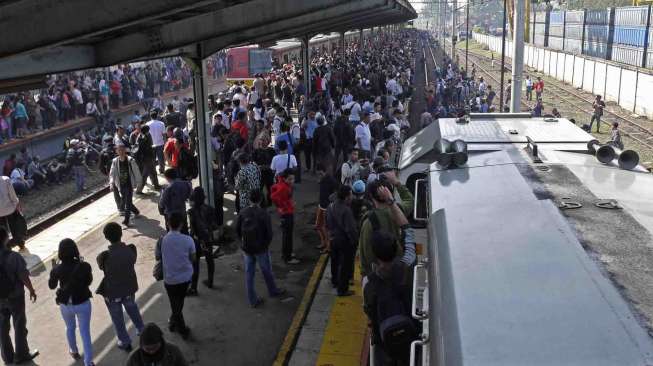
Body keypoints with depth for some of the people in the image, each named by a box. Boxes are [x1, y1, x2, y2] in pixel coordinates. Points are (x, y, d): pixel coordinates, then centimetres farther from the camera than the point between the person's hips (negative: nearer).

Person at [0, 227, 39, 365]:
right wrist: (32, 291, -1)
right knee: (19, 326, 15)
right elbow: (24, 277, -19)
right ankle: (21, 355, 27)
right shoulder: (14, 257, -25)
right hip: (15, 296, -4)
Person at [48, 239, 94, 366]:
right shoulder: (84, 266, -21)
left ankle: (74, 352, 50)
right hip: (83, 303, -1)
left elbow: (52, 286, 0)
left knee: (70, 328, 28)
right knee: (85, 333, 10)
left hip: (66, 305, 2)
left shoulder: (57, 269, -19)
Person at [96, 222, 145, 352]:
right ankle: (142, 330, 50)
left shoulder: (104, 256, -31)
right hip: (129, 288, 3)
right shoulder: (131, 249, -21)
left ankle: (125, 342, 36)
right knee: (133, 309, 32)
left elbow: (102, 267, -9)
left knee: (117, 318, 20)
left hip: (112, 292, -3)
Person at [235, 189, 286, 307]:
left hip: (246, 248, 3)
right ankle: (273, 291, 40)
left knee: (249, 273, 12)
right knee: (266, 271, 18)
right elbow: (269, 232, -15)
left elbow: (237, 230, 0)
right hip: (261, 248, -3)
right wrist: (266, 244, 2)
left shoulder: (242, 213, -8)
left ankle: (252, 300, 19)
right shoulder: (263, 214, -18)